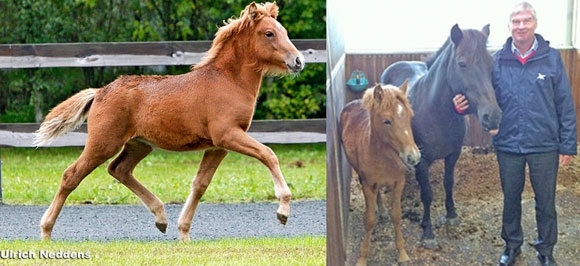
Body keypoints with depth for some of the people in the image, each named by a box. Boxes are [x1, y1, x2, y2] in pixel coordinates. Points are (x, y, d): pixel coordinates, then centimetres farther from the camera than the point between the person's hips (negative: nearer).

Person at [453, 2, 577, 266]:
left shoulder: (551, 58, -7)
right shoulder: (497, 61, -4)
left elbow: (565, 105, -4)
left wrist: (567, 145, -5)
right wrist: (463, 106, -18)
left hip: (544, 145, -2)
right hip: (508, 145, 2)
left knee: (545, 202, 8)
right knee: (510, 199, 17)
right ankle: (511, 244, 34)